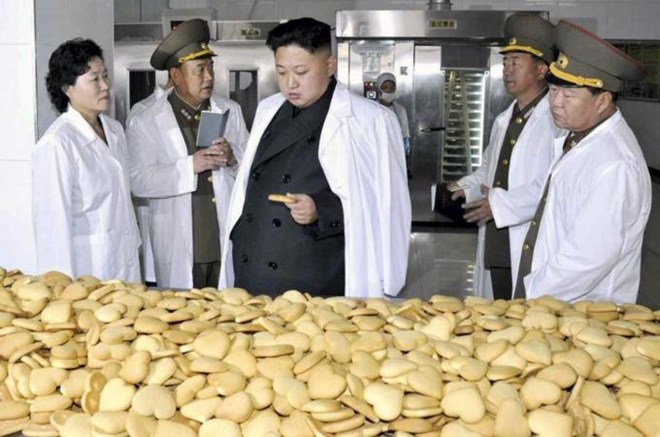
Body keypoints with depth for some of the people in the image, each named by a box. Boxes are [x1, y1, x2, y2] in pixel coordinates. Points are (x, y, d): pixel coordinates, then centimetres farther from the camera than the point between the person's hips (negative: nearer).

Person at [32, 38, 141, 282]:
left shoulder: (115, 130, 8)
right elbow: (54, 223, -15)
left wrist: (134, 246, 15)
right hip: (88, 270, -7)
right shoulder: (57, 144, -15)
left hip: (126, 265, 7)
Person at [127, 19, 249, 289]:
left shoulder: (230, 111, 7)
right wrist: (190, 165, -21)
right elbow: (138, 181, -13)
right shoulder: (146, 122, -4)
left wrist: (233, 158, -15)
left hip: (228, 240, 3)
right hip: (180, 247, -3)